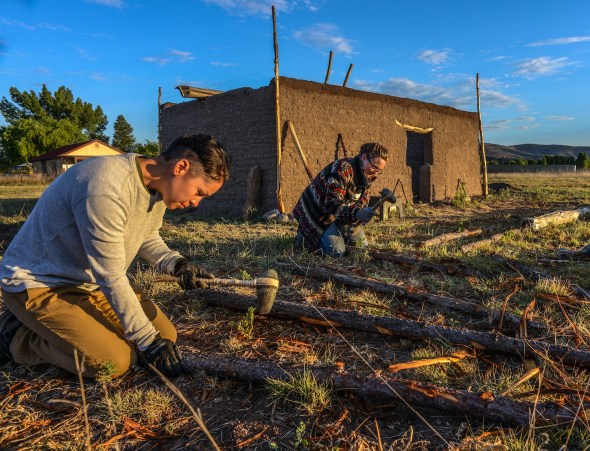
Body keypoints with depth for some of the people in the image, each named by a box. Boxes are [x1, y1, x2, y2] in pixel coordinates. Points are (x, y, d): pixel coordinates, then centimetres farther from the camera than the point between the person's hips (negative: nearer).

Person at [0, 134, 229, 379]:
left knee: (165, 335, -1)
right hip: (39, 284, -8)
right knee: (114, 362, -21)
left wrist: (176, 264, -10)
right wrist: (147, 340, -21)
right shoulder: (105, 186, -33)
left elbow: (148, 238, 11)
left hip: (92, 282, 8)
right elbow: (110, 277, -28)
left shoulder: (159, 184, -5)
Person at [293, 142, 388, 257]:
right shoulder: (343, 169, -30)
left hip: (339, 216, 9)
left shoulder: (366, 175, -1)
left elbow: (362, 202, 5)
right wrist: (357, 213, -55)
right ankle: (305, 237, 6)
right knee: (337, 252, -19)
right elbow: (332, 204, -40)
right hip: (318, 214, -9)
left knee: (362, 245, 10)